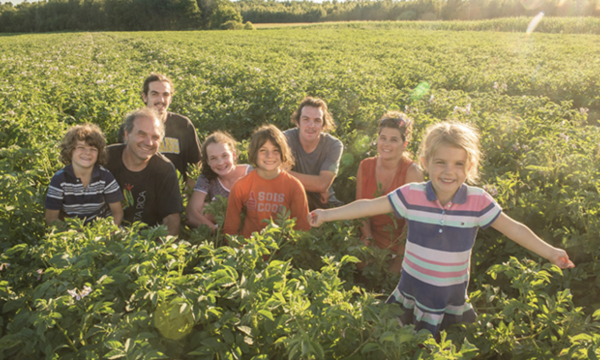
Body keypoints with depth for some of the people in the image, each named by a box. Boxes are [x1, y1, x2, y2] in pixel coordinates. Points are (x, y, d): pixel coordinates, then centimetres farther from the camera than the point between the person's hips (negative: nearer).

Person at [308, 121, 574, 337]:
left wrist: (550, 252, -10)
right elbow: (369, 206, -12)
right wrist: (326, 215, -13)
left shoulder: (478, 201, -14)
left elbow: (513, 229, -6)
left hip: (452, 295, 0)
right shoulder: (411, 195, -15)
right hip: (412, 288, 0)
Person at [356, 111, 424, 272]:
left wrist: (399, 259, -19)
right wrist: (368, 238, -6)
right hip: (372, 242, 4)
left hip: (399, 243, -3)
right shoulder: (365, 167, 1)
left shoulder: (413, 172, -15)